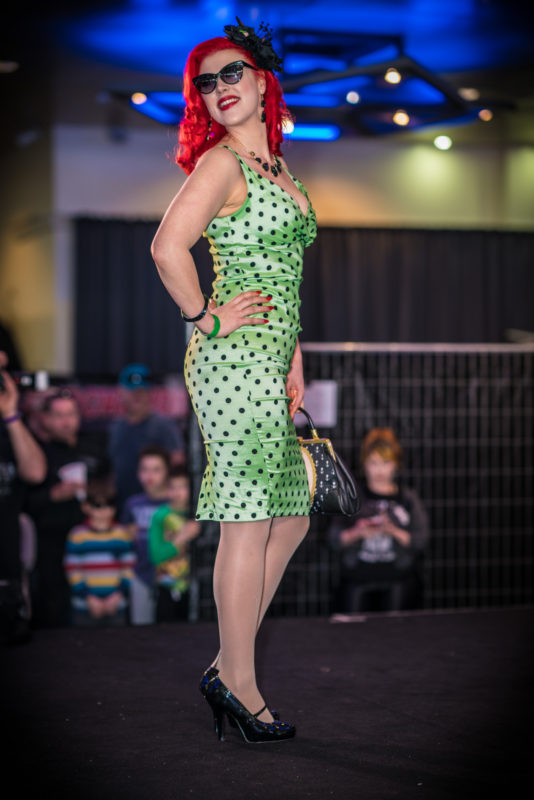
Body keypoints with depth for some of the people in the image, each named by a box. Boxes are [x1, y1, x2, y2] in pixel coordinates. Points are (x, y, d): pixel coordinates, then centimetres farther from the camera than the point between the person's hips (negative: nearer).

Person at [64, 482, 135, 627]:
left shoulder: (122, 534, 6)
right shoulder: (77, 535, -1)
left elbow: (129, 568, 6)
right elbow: (72, 570, -3)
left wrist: (119, 594, -6)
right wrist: (88, 597, -9)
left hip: (116, 605, 2)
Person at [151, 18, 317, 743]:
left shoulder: (279, 171, 19)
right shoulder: (221, 163, -8)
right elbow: (168, 247, -21)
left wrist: (295, 359, 15)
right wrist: (206, 318, -12)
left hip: (269, 362, 9)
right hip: (234, 359, -9)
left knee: (291, 520, 11)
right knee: (249, 521, -6)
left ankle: (229, 666, 18)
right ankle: (239, 683, 3)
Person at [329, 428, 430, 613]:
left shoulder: (408, 498, 10)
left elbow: (420, 541, 1)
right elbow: (335, 539, 3)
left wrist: (394, 531, -15)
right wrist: (357, 533, -16)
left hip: (398, 580, 0)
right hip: (357, 581, 0)